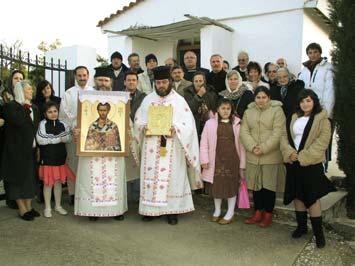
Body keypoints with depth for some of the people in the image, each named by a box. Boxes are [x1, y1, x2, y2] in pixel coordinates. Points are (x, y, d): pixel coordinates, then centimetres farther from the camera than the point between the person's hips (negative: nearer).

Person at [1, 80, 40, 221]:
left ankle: (29, 207, 19)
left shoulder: (34, 108, 12)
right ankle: (22, 210, 9)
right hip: (17, 149, -6)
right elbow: (19, 122, -23)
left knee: (30, 176, 9)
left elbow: (36, 126, 11)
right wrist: (26, 109, -9)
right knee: (19, 176, 1)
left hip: (31, 148, 6)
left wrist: (37, 145, 1)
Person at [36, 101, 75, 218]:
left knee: (58, 182, 11)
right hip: (47, 158, -3)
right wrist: (58, 138, -11)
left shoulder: (62, 124, 6)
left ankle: (58, 206, 25)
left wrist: (50, 138, -16)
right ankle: (47, 208, 16)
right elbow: (40, 139, -18)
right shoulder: (43, 124, -4)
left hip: (60, 158, 3)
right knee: (48, 183, 3)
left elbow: (68, 137, -6)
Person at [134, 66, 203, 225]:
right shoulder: (148, 99, 10)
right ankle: (151, 209, 15)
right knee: (150, 176, 4)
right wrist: (144, 127, -10)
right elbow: (138, 120, 11)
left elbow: (188, 124, -4)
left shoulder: (179, 100, 1)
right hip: (151, 148, 3)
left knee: (171, 177, 0)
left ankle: (171, 210, 10)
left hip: (172, 149, -2)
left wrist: (175, 129, -21)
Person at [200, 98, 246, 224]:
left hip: (232, 160, 0)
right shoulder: (210, 123, 1)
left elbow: (241, 145, 1)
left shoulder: (237, 124, 1)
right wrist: (204, 160, -5)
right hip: (216, 160, 1)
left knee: (231, 185, 7)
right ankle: (217, 211, 30)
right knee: (216, 185, 11)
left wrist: (242, 163, -1)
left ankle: (230, 213, 22)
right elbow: (204, 143, 1)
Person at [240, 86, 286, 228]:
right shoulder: (248, 112, 10)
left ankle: (268, 214, 19)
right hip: (253, 156, 4)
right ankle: (258, 212, 25)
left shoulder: (277, 110, -4)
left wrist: (263, 148, -16)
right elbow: (244, 132, 3)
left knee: (269, 184, 3)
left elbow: (277, 133, -12)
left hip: (271, 156, -4)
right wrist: (252, 147, -12)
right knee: (255, 184, 10)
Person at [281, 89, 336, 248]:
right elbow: (285, 137, 8)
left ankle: (318, 232, 9)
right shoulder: (293, 119, 12)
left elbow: (322, 142, -12)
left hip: (312, 164, -5)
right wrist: (290, 152, -10)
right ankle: (301, 226, 27)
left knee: (312, 197, -4)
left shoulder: (322, 119, -4)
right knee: (297, 195, 12)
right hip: (293, 163, 5)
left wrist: (303, 156, -17)